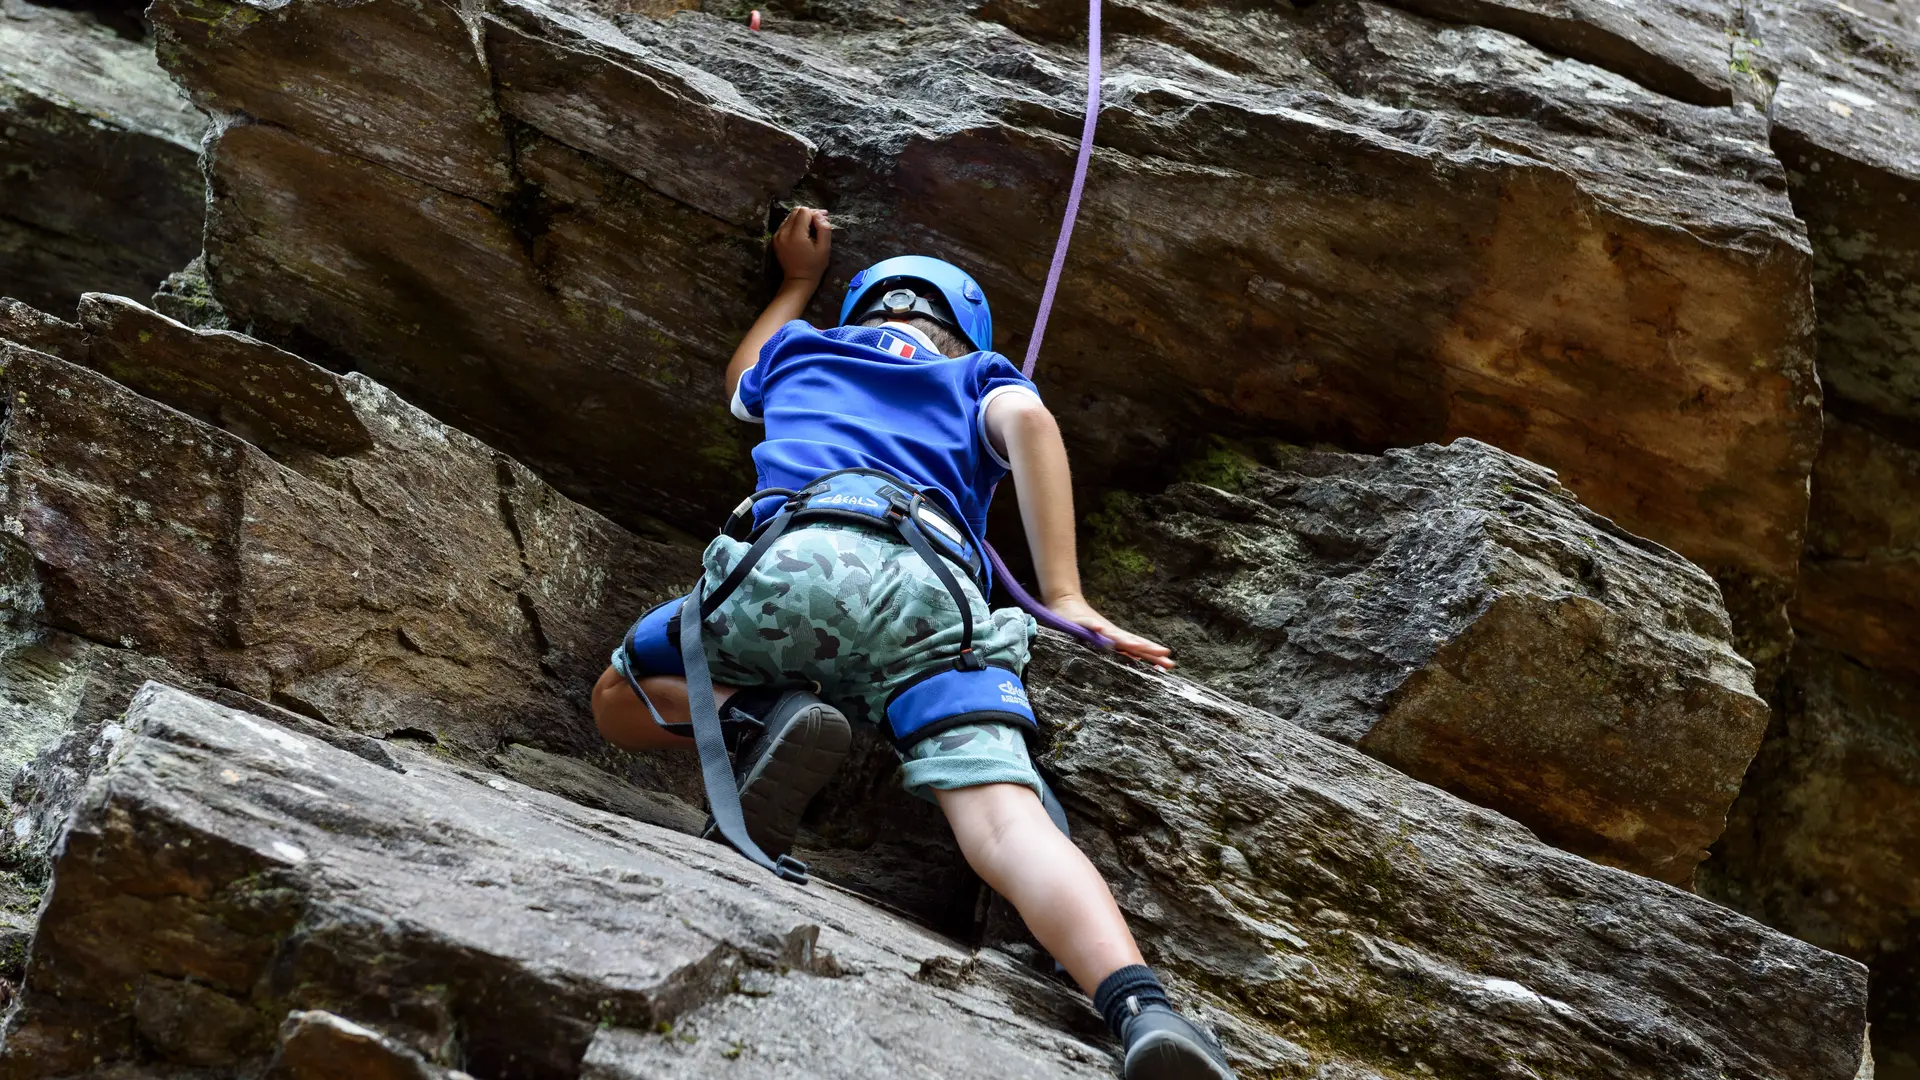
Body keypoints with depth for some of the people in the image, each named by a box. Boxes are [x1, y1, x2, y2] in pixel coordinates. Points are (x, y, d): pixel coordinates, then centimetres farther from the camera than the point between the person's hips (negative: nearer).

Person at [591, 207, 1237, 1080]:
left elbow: (742, 383, 66)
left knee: (621, 703, 26)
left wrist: (800, 278, 79)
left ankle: (761, 718, -7)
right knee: (1005, 822, -18)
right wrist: (1064, 600, 1)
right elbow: (1029, 422, 8)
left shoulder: (802, 346, 40)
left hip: (794, 560, 1)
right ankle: (1140, 1008, -48)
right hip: (933, 589, -1)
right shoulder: (980, 375, 34)